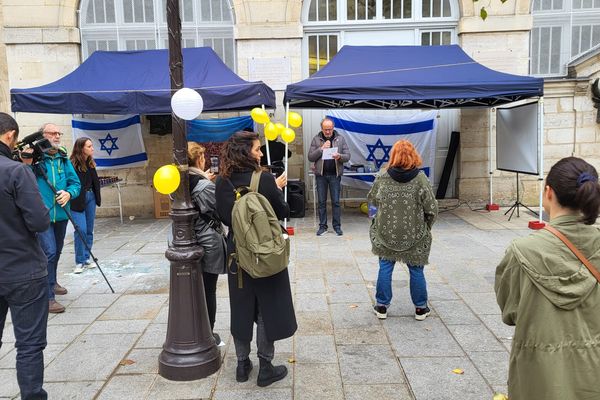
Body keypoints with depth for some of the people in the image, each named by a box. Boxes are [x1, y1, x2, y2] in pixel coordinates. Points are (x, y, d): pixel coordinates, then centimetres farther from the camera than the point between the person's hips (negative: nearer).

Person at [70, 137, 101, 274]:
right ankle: (80, 261, 2)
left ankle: (87, 258, 22)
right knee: (81, 230, -10)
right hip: (77, 201, -7)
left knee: (89, 230, 11)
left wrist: (97, 197, 12)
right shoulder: (72, 164, -16)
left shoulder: (91, 163, 7)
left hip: (90, 197, 7)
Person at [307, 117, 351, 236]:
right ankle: (322, 226, 15)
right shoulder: (316, 139, 3)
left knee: (336, 201, 2)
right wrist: (321, 149, -14)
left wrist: (340, 156, -21)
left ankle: (337, 226, 12)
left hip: (335, 174, -1)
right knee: (321, 202, 6)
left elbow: (347, 156, 0)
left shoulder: (340, 139, 3)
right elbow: (310, 157, -2)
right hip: (321, 174, 1)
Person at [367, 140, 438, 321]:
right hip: (415, 236, -1)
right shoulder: (420, 178, -11)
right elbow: (431, 208, -7)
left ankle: (382, 306, 21)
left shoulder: (382, 177, -8)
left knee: (385, 268, 12)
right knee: (416, 270, 12)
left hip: (386, 233, 1)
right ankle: (420, 308, 25)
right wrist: (426, 226, 10)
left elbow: (372, 199, 7)